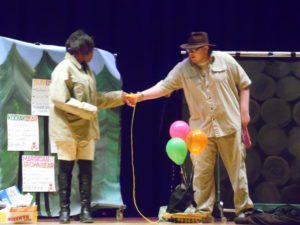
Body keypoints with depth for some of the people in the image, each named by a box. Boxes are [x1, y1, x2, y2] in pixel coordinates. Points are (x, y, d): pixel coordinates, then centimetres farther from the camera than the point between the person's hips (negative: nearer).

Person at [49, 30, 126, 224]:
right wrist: (88, 110, -20)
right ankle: (65, 209, 8)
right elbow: (59, 99, -20)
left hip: (86, 129, 7)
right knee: (66, 168, 1)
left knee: (86, 168, 5)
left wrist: (119, 96, 15)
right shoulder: (64, 69, -12)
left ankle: (86, 208, 8)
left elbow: (94, 98, 18)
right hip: (67, 128, -7)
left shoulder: (86, 70, 13)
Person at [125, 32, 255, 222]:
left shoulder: (225, 61, -3)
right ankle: (204, 211, 9)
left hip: (229, 125, -1)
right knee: (202, 171, 1)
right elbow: (164, 86, -7)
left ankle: (244, 208, 14)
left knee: (237, 168, 4)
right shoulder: (183, 68, -2)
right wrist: (140, 96, -21)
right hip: (201, 128, 2)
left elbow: (244, 84, 4)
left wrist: (244, 111, -2)